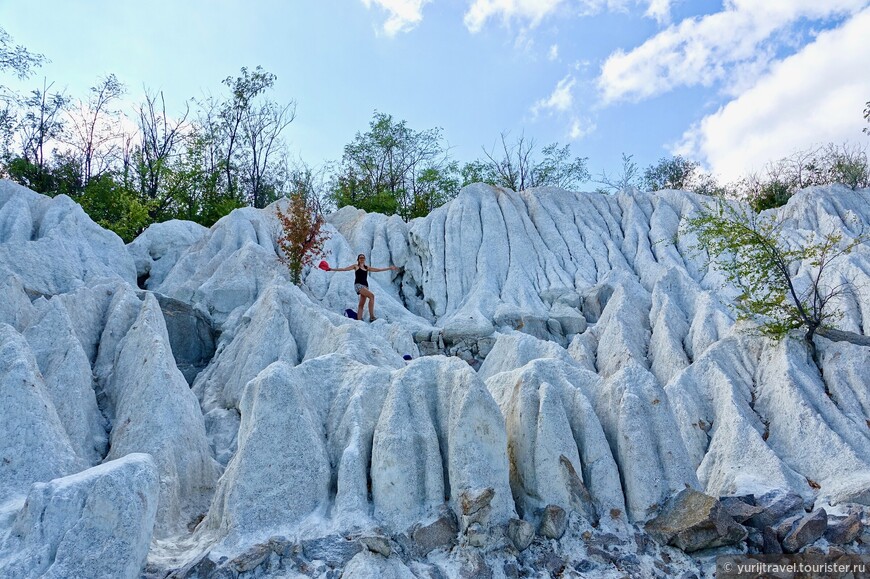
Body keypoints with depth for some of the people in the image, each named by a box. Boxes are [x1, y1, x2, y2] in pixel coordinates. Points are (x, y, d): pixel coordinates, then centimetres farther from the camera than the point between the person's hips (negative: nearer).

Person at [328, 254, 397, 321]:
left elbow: (378, 269, 21)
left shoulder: (367, 267, 19)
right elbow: (345, 269, 2)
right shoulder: (356, 266, 6)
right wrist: (332, 269, -4)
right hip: (358, 285, -6)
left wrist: (390, 268, 19)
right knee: (371, 296, -24)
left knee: (361, 304, 2)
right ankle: (372, 317, -26)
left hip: (365, 286, 6)